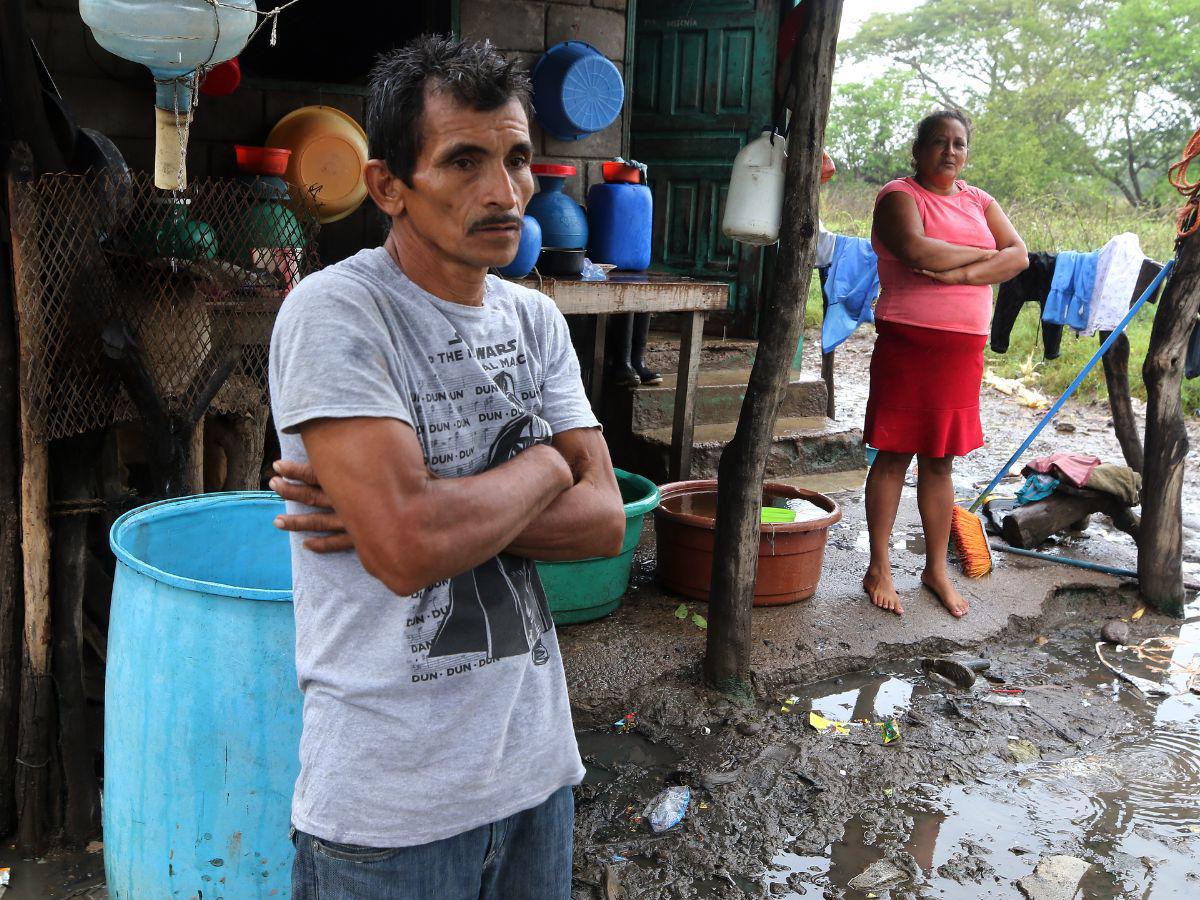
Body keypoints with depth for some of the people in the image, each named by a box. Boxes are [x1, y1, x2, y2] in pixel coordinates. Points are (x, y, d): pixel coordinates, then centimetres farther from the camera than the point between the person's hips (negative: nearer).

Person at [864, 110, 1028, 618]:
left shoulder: (979, 202, 14)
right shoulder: (899, 195, -4)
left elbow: (1019, 255, -1)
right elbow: (917, 251, -23)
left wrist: (961, 273, -17)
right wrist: (981, 252, -9)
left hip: (963, 349, 5)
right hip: (907, 343, -5)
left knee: (939, 462, 11)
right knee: (893, 457, 2)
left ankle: (936, 569, 21)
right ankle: (879, 569, 12)